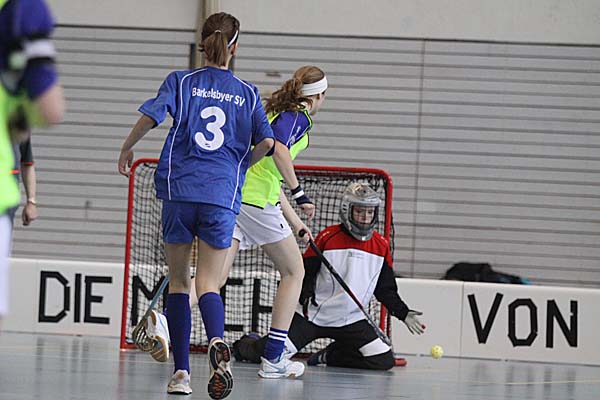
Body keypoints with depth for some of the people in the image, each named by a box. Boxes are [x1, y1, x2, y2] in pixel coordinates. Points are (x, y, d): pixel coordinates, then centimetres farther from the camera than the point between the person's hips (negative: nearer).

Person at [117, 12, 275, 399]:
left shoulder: (181, 81, 5)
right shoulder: (247, 93, 9)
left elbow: (150, 117, -8)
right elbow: (266, 142, 1)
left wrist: (127, 149, 9)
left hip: (180, 190, 0)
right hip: (223, 197, 0)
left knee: (179, 282, 11)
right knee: (208, 284, -1)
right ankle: (217, 342, -34)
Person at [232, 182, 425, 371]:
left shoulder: (381, 246, 5)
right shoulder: (327, 237, -6)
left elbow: (386, 290, 11)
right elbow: (304, 274, -3)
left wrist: (404, 314, 1)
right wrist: (306, 296, -21)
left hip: (351, 321, 4)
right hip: (312, 315, -4)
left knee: (384, 361, -12)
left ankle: (331, 355, 13)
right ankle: (248, 345, 23)